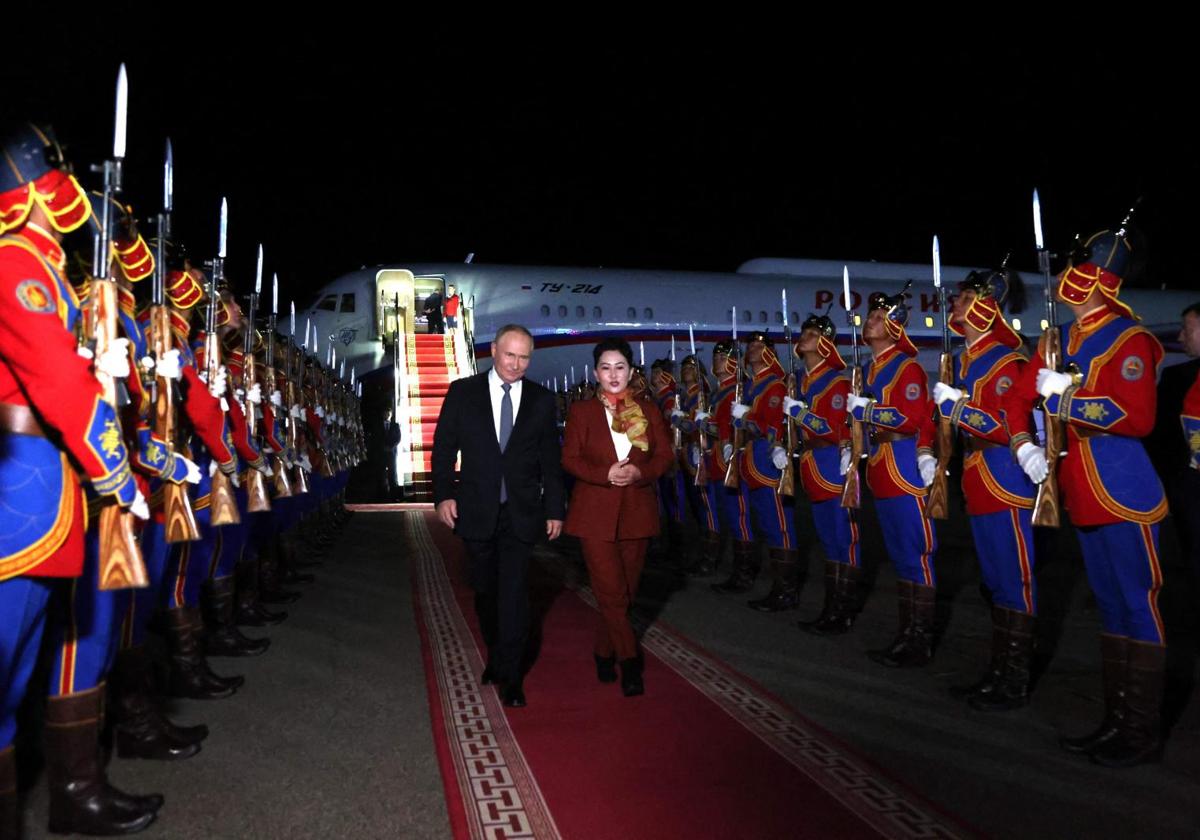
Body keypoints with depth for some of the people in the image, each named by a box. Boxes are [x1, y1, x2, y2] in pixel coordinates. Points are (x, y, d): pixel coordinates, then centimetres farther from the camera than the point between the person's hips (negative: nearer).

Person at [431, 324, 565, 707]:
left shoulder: (542, 399, 2)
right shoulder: (462, 392, 0)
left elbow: (551, 459, 4)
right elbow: (443, 447, 2)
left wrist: (554, 509, 2)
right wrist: (444, 494, -7)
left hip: (521, 513, -1)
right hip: (477, 511, 1)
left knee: (514, 592, -5)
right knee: (485, 590, 14)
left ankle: (509, 675, 6)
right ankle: (495, 656, 34)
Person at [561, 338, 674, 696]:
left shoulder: (649, 410, 7)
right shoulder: (581, 411, 2)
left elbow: (665, 456, 5)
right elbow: (570, 459, -2)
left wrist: (639, 472, -15)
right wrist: (606, 474, -18)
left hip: (637, 512, 3)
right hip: (596, 513, -3)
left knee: (625, 593, 10)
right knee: (611, 593, -7)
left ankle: (604, 653, 29)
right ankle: (629, 661, 7)